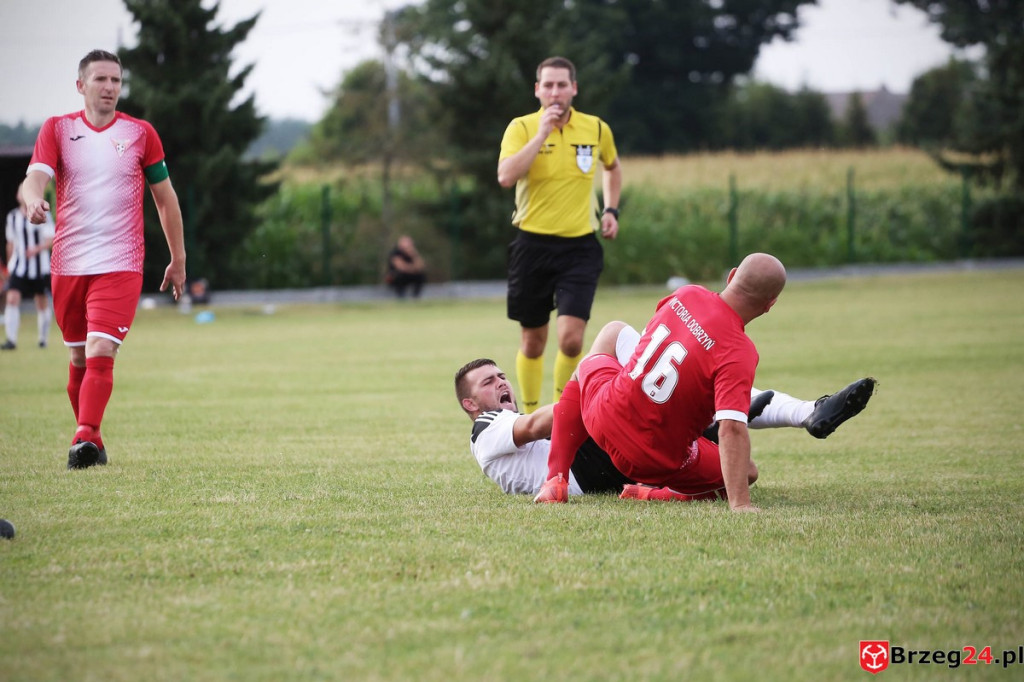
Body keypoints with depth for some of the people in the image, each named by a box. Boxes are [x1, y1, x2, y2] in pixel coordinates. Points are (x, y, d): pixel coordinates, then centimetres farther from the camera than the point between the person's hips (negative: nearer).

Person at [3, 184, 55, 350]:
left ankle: (43, 339, 23)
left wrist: (37, 249, -29)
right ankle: (11, 339, -17)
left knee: (42, 303, 7)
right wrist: (9, 264, 17)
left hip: (39, 267, -2)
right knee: (12, 299, -14)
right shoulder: (12, 217, 6)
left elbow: (51, 240, -11)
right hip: (19, 267, 2)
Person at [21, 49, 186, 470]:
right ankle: (90, 440, 24)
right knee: (78, 358, 10)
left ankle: (85, 439, -25)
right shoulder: (57, 129, 5)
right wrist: (33, 200, -35)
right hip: (68, 263, 2)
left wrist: (178, 259, 14)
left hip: (120, 264, -2)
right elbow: (35, 177, -11)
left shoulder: (140, 133, 5)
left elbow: (165, 197, 13)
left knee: (100, 352, -18)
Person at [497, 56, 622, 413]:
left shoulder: (596, 129, 3)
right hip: (533, 245, -1)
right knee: (532, 341, 8)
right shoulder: (521, 127, -5)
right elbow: (505, 176, -22)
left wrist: (611, 210, 14)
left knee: (571, 338, -14)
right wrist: (542, 133, -22)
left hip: (580, 246, 1)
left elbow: (612, 166, 25)